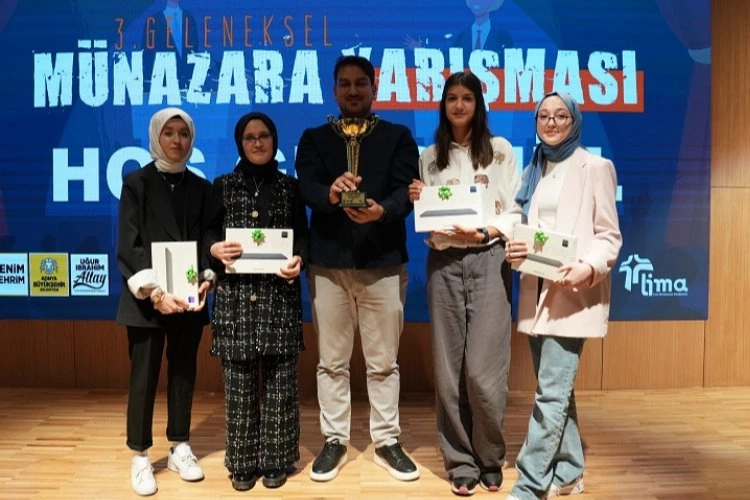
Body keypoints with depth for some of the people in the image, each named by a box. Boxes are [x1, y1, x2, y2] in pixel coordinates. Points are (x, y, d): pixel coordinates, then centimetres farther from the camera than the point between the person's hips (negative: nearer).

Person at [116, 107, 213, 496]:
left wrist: (205, 281, -9)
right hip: (147, 298, -3)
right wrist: (154, 291, -17)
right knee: (144, 377, 4)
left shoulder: (200, 187, 8)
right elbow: (128, 246, -8)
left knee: (183, 374, 11)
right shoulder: (136, 183, -1)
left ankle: (179, 449, 26)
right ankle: (140, 458, 18)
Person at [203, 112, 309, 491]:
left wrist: (299, 260, -12)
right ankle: (242, 461, 17)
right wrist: (215, 249, -13)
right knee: (239, 379, 4)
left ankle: (276, 459, 16)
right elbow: (208, 232, 9)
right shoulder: (223, 186, 10)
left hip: (279, 292, 0)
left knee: (279, 376, 2)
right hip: (235, 293, 0)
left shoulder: (290, 187, 10)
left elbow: (303, 235, 8)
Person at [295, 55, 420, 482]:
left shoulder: (398, 137, 8)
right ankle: (335, 440, 24)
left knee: (383, 361, 8)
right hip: (329, 262, 1)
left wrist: (381, 210, -26)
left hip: (383, 261, -1)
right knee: (332, 361, 10)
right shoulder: (314, 139, 10)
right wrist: (331, 194, -29)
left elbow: (406, 191, -6)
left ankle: (387, 441, 23)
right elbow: (307, 187, -6)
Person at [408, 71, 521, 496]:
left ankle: (490, 458, 18)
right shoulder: (430, 157, 13)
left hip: (488, 260, -2)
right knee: (449, 368, 4)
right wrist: (415, 202, -4)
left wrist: (485, 232, -15)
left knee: (483, 370, -6)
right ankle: (461, 461, 19)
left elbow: (515, 211, 1)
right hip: (443, 263, 3)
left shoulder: (500, 150, 6)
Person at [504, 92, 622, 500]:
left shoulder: (595, 167, 0)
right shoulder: (533, 172, 16)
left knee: (552, 393, -7)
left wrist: (588, 268, -23)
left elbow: (609, 234, -4)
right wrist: (514, 248, -6)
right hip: (537, 291, 6)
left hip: (573, 293, -6)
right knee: (555, 389, 13)